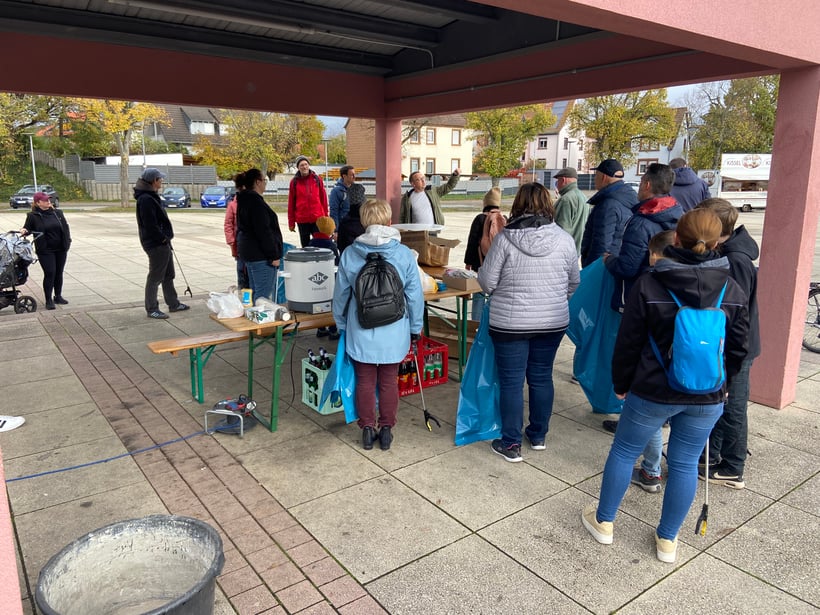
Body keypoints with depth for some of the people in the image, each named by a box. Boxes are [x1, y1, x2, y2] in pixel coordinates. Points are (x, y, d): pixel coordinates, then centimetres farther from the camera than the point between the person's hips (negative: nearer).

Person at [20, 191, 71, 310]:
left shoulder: (57, 213, 6)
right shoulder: (33, 216, -3)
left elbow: (65, 227, 11)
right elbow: (28, 229, 5)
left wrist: (67, 242, 4)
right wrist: (24, 230, -18)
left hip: (60, 249, 4)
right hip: (45, 250, -4)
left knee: (59, 273, 11)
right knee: (49, 274, -8)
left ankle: (58, 296, 26)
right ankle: (49, 300, 1)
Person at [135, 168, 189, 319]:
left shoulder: (152, 196, 15)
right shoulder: (145, 199, -18)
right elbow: (150, 225, -23)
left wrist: (166, 239, 13)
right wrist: (163, 238, -16)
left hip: (162, 243, 10)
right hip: (155, 244, -10)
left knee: (168, 275, 18)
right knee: (155, 277, -1)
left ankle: (173, 304, 30)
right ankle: (151, 309, 8)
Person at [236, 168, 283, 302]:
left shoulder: (244, 200, 15)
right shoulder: (255, 201, -16)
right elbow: (263, 232, -20)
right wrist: (274, 255, -17)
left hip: (248, 251, 11)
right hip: (260, 255, -11)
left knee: (255, 291, 16)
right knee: (264, 294, -8)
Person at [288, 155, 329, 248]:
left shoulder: (317, 179, 3)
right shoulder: (294, 182, 2)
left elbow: (323, 199, 5)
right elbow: (291, 203, 4)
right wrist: (291, 222, 3)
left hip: (318, 218, 0)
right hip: (302, 219, 0)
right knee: (305, 246, 10)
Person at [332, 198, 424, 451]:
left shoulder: (349, 254, -8)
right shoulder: (404, 254, -10)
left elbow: (341, 295, 1)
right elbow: (415, 295, -5)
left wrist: (341, 324, 16)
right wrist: (415, 327, 8)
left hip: (361, 332, 1)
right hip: (393, 333, 0)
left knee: (365, 381, 14)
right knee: (389, 382, 13)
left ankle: (367, 430, 23)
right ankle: (386, 430, 23)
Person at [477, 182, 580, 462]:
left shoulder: (505, 238, -13)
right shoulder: (564, 238, -3)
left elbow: (487, 283, -9)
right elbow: (574, 282, 7)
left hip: (510, 322, -3)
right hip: (553, 322, 3)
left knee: (511, 381, 7)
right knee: (541, 377, 17)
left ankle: (510, 444, 16)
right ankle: (538, 436, 31)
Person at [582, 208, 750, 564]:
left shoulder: (649, 285, -12)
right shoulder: (733, 291, -2)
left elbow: (628, 343, -8)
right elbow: (737, 348, 6)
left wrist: (621, 384, 6)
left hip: (652, 391, -2)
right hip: (707, 398, 3)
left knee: (624, 451, 14)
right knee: (685, 463, 14)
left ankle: (603, 521, 30)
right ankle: (667, 540, 27)